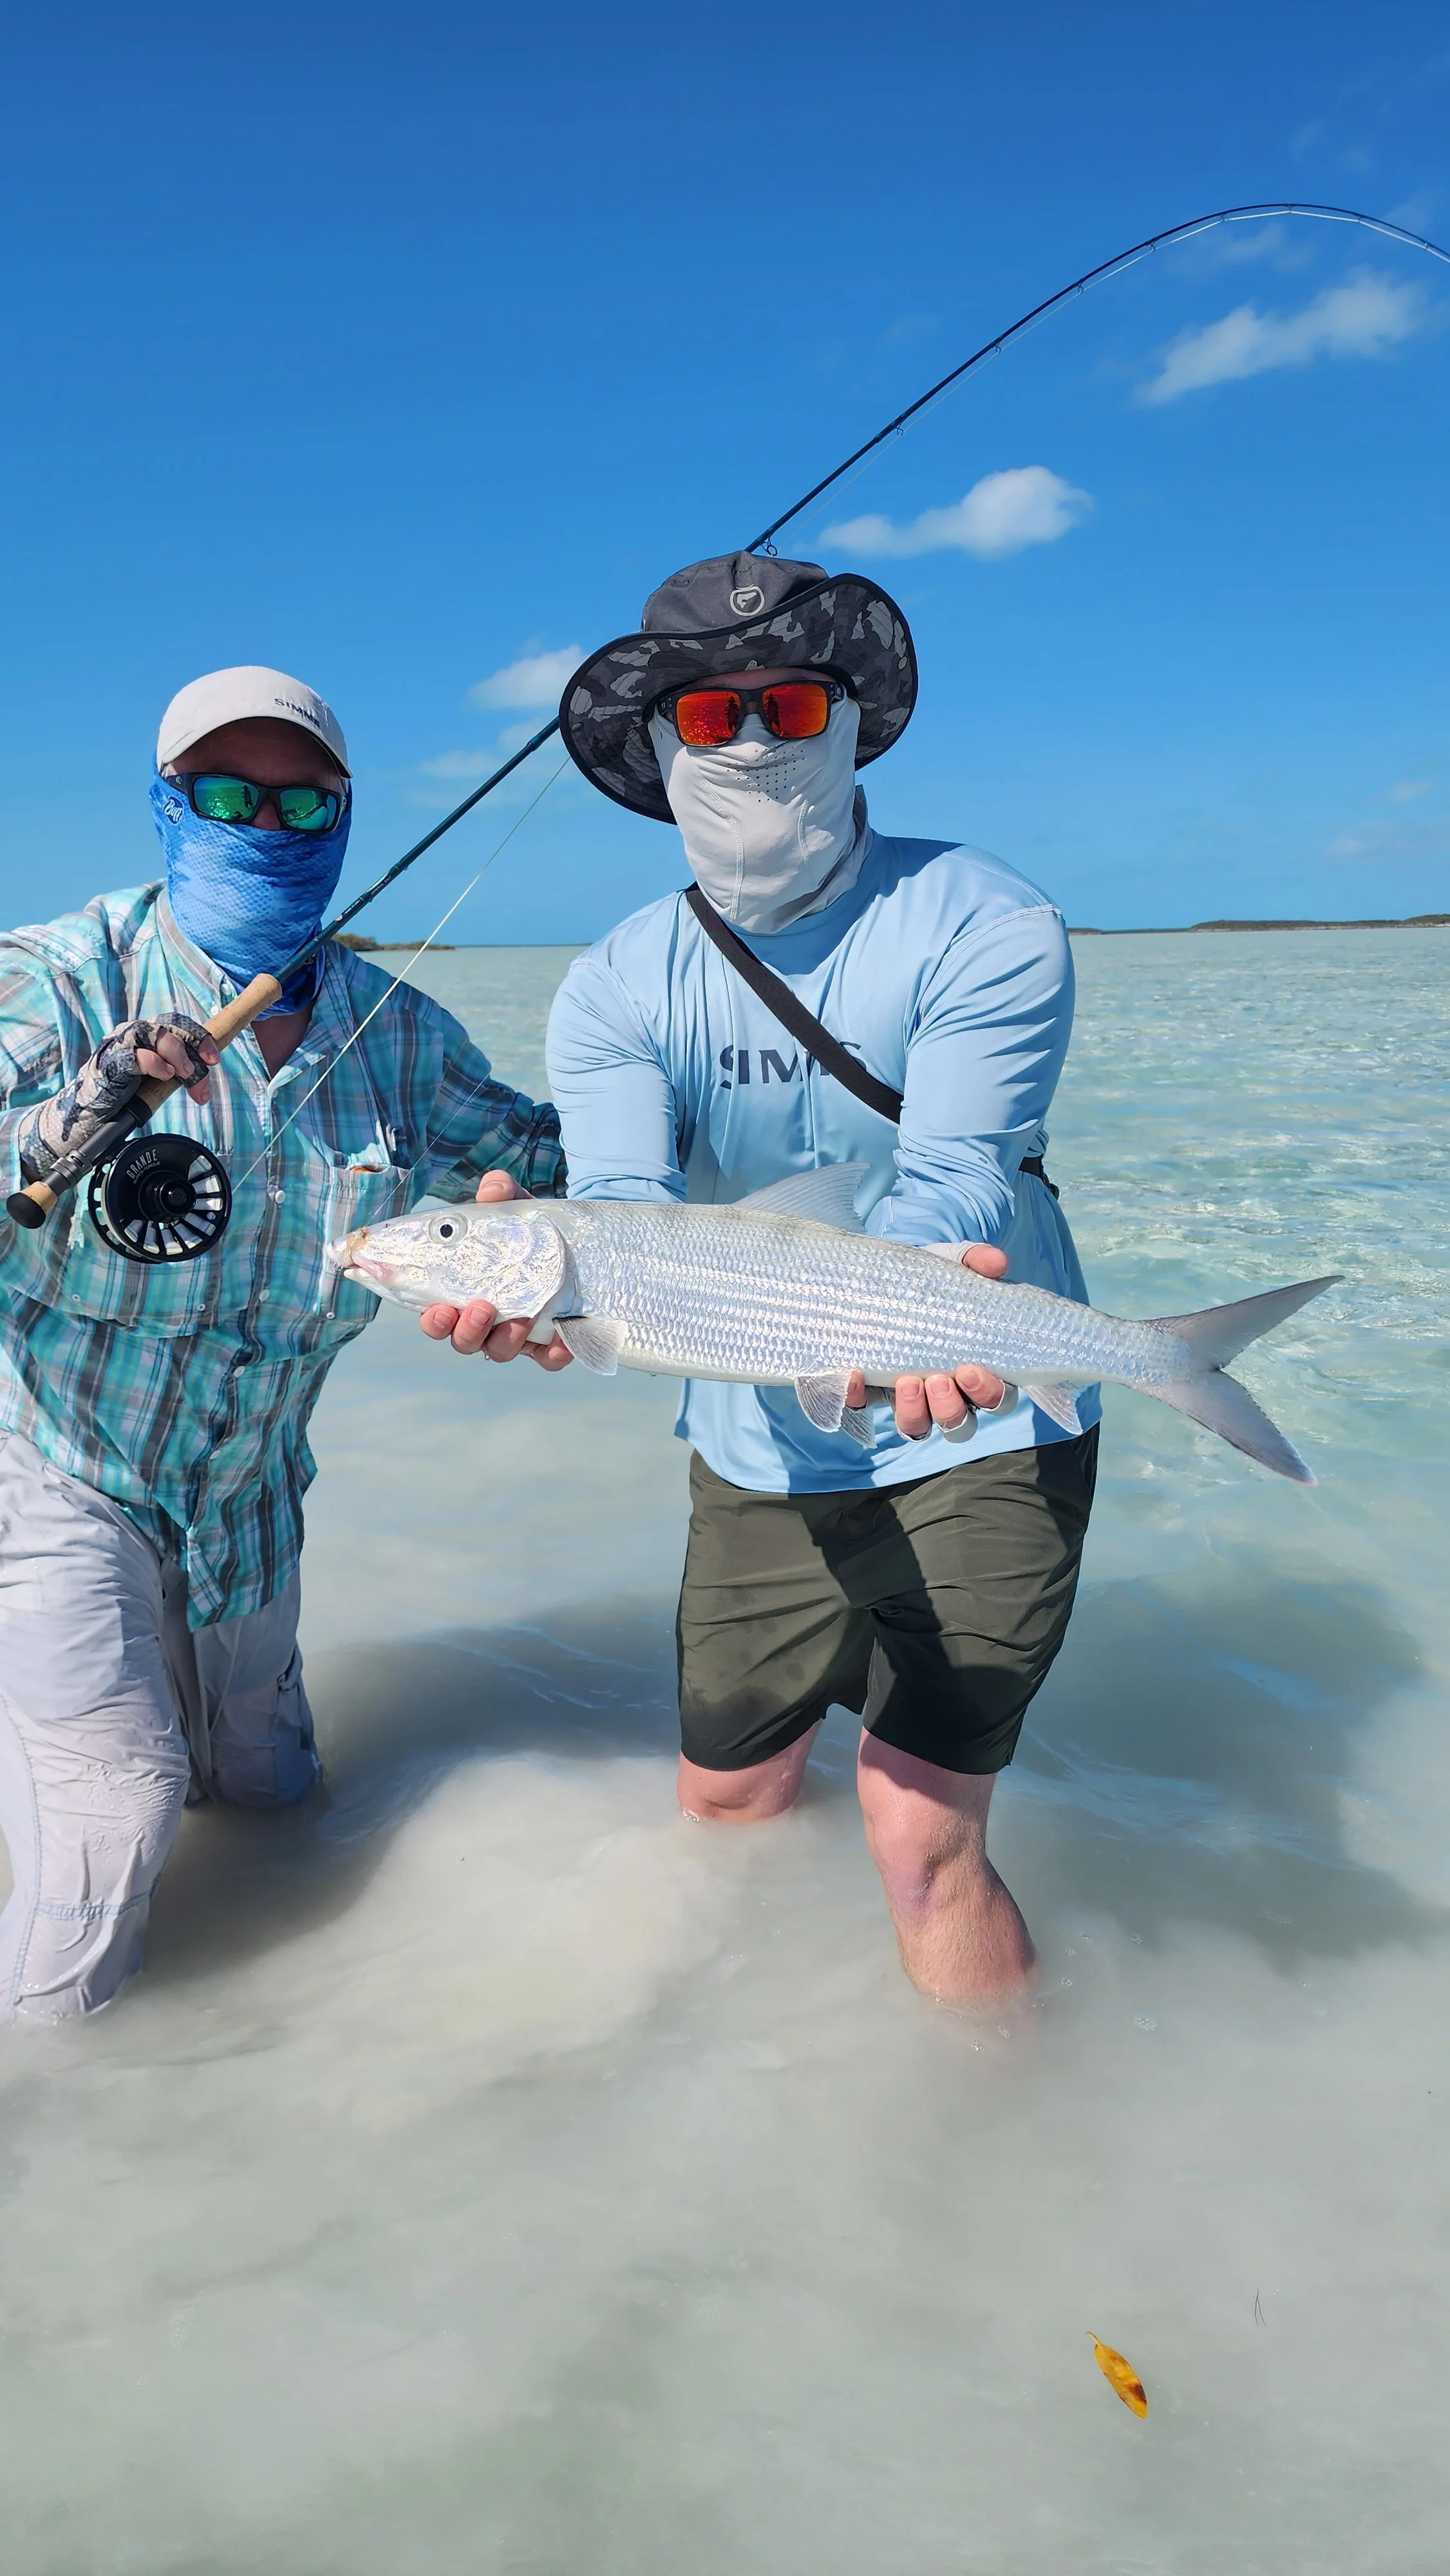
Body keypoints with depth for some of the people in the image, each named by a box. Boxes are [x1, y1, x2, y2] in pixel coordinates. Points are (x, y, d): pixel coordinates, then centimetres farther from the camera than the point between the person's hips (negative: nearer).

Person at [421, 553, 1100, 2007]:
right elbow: (624, 1210, -19)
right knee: (724, 1805, 16)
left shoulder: (984, 927, -13)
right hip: (757, 1460, 4)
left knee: (919, 1837, -8)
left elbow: (948, 1186, -24)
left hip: (976, 1440, -4)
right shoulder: (617, 988, -4)